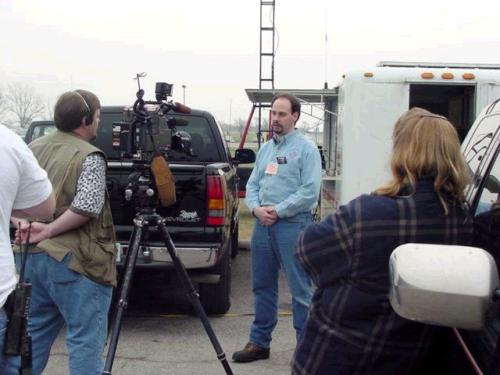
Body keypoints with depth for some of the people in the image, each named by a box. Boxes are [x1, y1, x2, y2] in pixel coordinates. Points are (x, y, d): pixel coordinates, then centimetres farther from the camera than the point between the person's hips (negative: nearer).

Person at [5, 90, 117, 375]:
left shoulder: (34, 149, 12)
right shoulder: (88, 156, -11)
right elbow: (87, 207, -21)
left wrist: (28, 225, 4)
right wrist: (49, 231, -13)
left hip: (31, 256, 8)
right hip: (75, 261, -8)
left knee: (33, 333, 19)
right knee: (86, 340, -1)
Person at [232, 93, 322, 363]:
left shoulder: (306, 148, -4)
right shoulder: (265, 149, 17)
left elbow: (310, 191, -13)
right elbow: (252, 184, 15)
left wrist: (278, 210, -15)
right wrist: (255, 208, -5)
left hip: (293, 224, -7)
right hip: (262, 224, 7)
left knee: (300, 289, -2)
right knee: (262, 286, 14)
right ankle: (259, 342, 25)